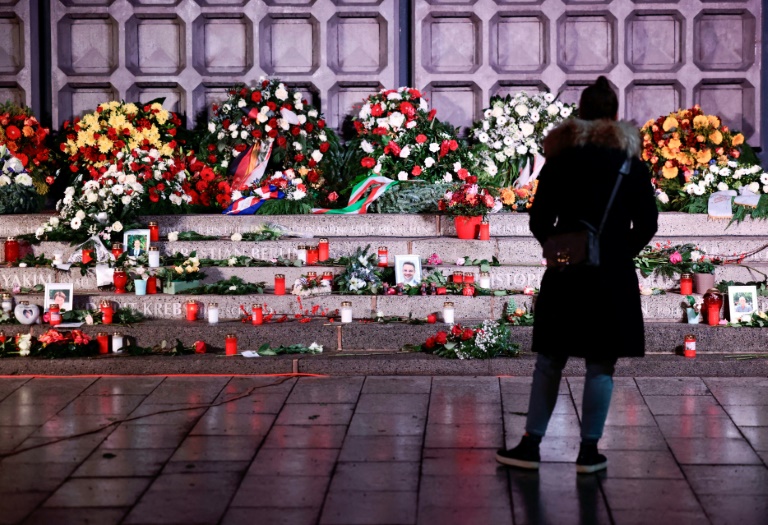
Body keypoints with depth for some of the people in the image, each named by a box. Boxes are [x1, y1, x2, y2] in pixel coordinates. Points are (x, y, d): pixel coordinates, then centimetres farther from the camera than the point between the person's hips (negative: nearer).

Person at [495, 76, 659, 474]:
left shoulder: (560, 157, 3)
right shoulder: (630, 159, 2)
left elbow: (539, 221, 1)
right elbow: (647, 223, -2)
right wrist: (622, 253, 12)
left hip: (565, 276, 1)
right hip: (614, 277, -1)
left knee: (549, 361, 8)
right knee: (601, 365, 3)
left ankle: (531, 445, 9)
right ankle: (589, 450, 5)